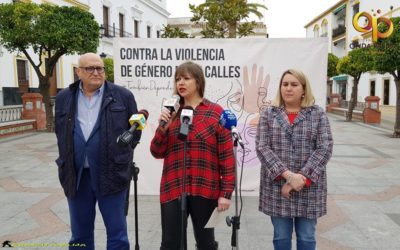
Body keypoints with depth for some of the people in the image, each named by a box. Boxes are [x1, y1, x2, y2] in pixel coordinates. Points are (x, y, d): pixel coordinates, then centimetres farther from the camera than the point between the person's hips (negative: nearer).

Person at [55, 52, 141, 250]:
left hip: (111, 174, -2)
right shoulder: (64, 98, 8)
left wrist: (120, 156, 4)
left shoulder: (123, 96, 0)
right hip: (76, 176, 3)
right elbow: (60, 133, 17)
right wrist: (65, 162, 12)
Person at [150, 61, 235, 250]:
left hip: (205, 190, -2)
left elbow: (227, 155, -4)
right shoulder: (170, 113, 8)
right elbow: (157, 153, 6)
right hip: (173, 189, 3)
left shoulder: (216, 112, -1)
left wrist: (226, 192, -7)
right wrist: (163, 128, -11)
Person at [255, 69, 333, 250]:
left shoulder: (318, 114, 2)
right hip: (276, 186, 1)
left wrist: (303, 179, -16)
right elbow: (262, 148, -6)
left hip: (309, 187, 0)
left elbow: (325, 148, -6)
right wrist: (288, 175, -16)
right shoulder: (268, 114, 3)